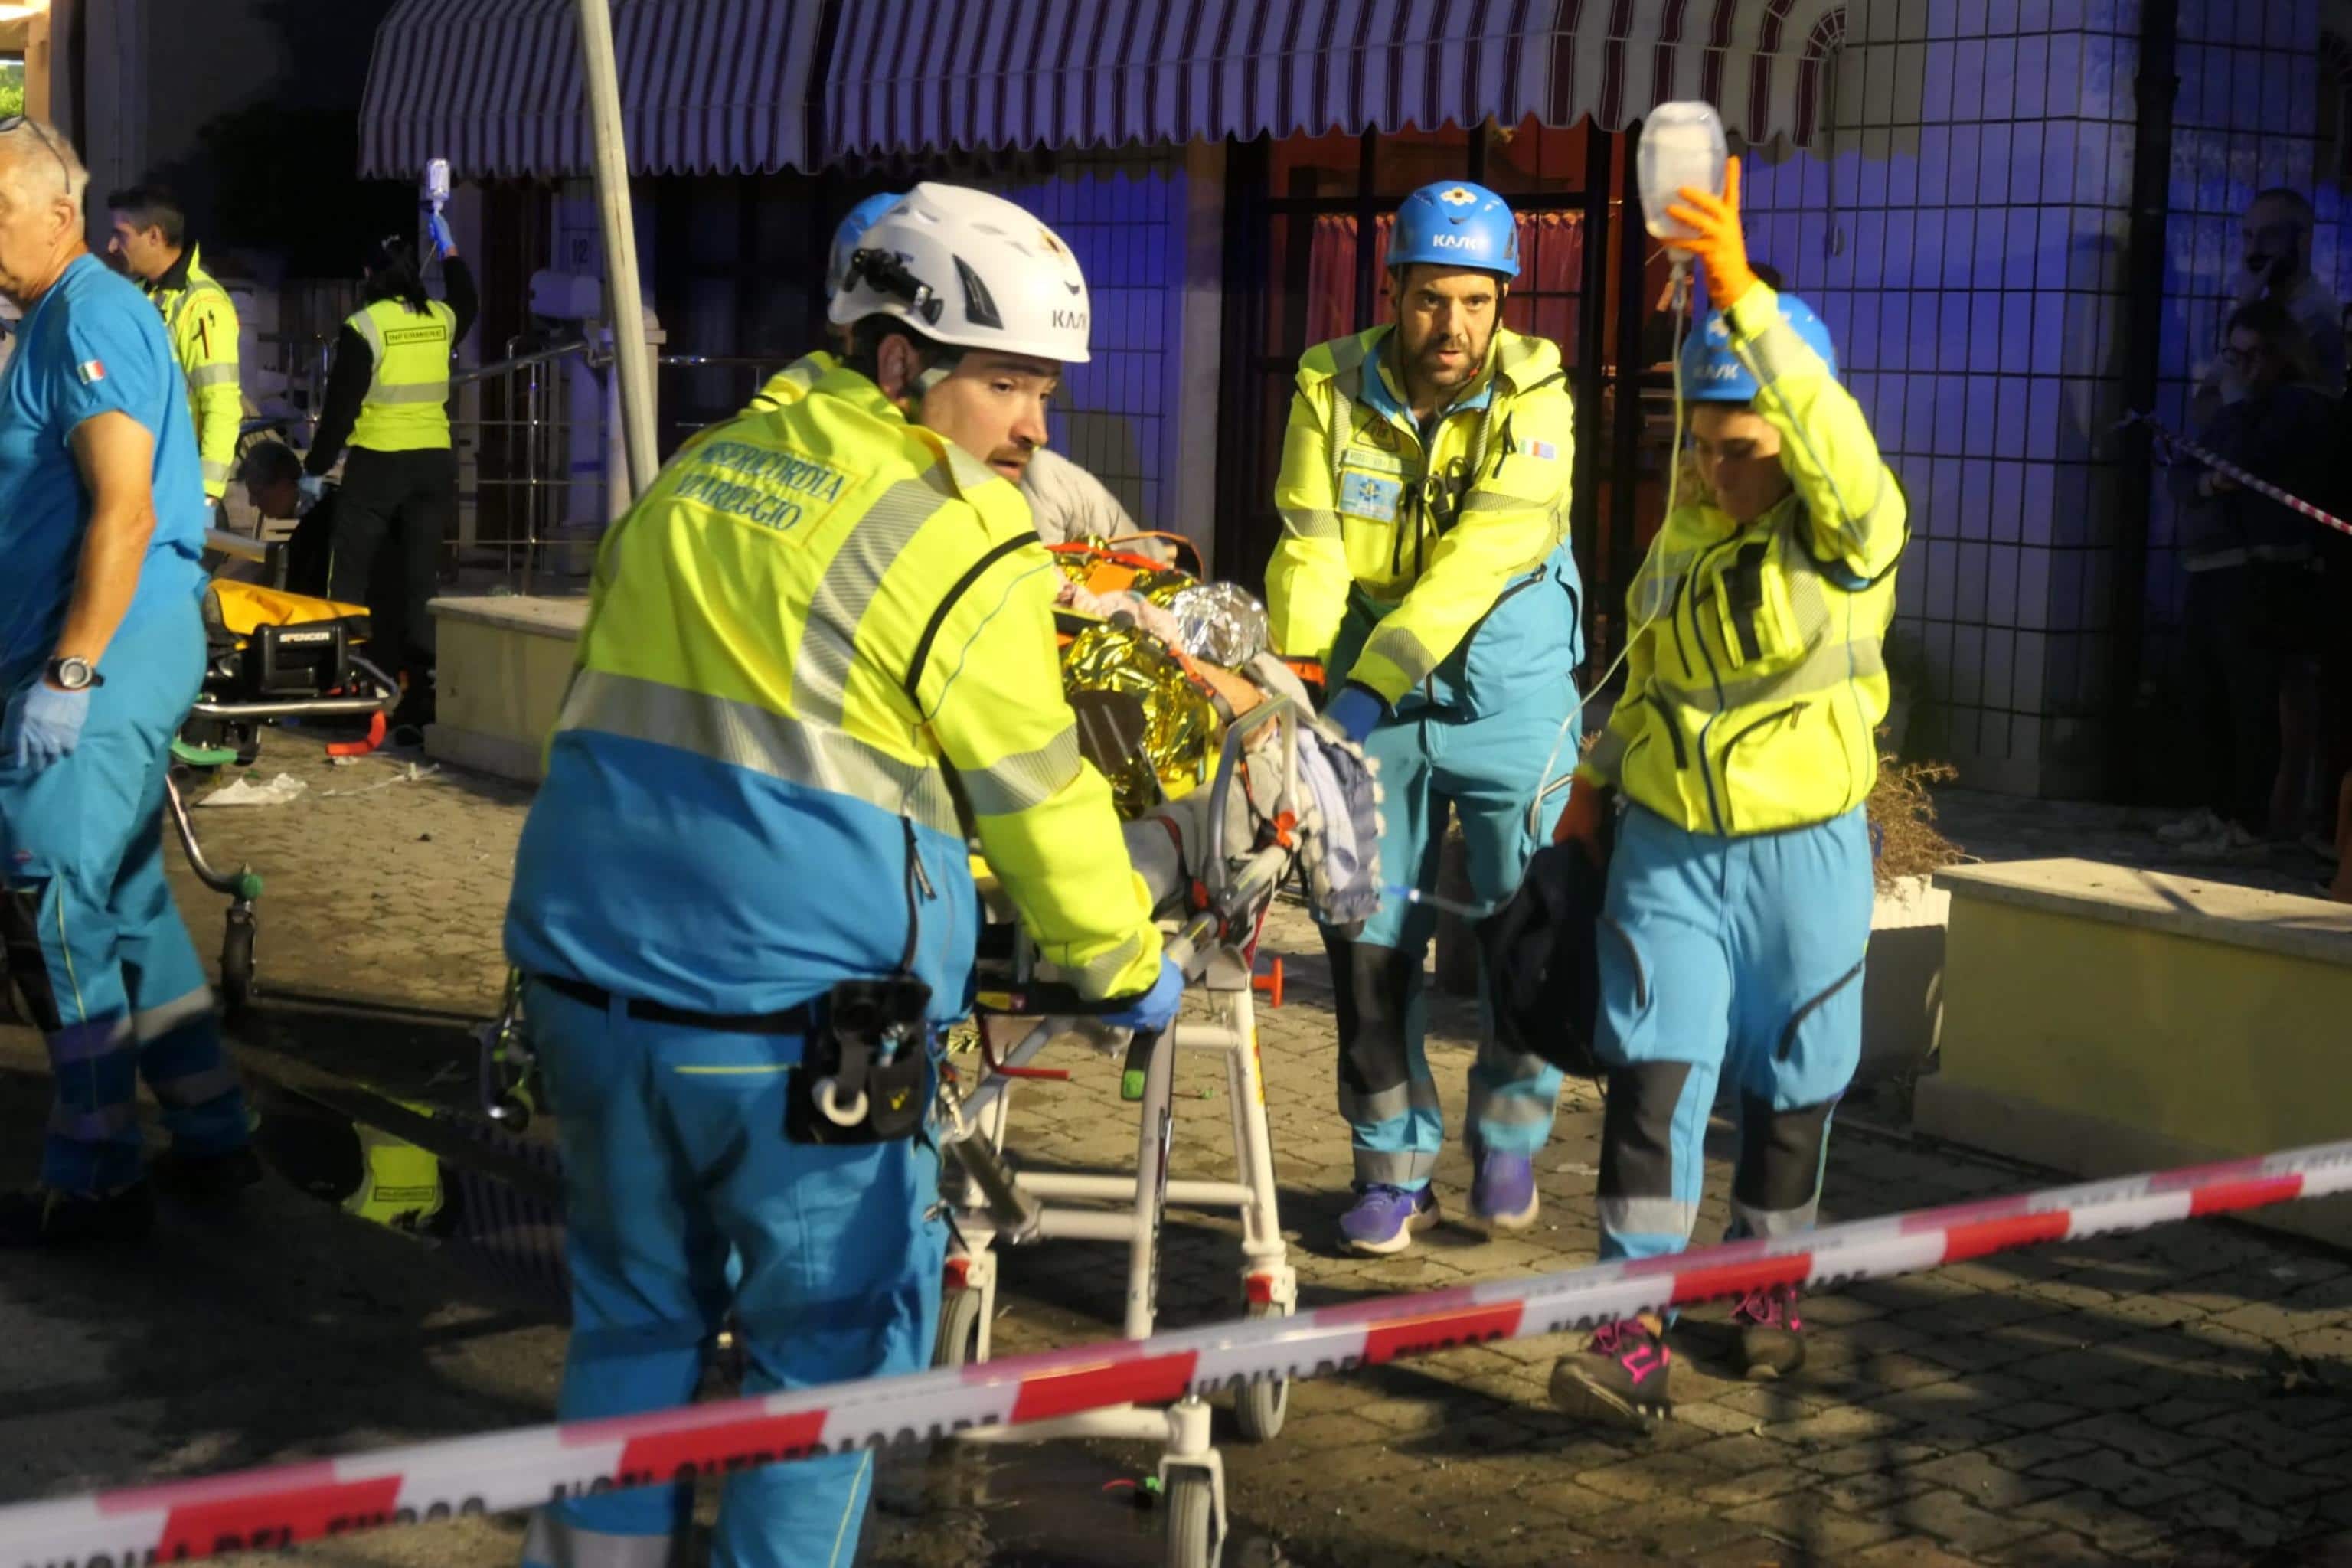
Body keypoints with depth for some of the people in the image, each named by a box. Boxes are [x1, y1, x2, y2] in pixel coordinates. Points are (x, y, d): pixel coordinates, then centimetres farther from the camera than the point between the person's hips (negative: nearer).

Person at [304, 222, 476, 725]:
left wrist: (315, 468, -1)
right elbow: (467, 301, 32)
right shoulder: (442, 319, 5)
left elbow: (340, 406, -9)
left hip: (377, 463, -4)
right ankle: (421, 689, 4)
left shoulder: (364, 326, -9)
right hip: (435, 462, 4)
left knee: (353, 582, 4)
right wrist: (448, 249, 44)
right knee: (416, 581, 7)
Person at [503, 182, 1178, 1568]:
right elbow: (1041, 804, -3)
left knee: (636, 1313, 21)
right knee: (832, 1348, 9)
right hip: (800, 1020, -6)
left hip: (588, 975, 7)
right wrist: (1130, 970, 13)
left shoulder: (698, 472, 12)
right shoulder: (961, 545, -9)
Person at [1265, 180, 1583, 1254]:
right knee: (1369, 938, 3)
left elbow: (1479, 558, -23)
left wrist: (1371, 680, -33)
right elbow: (1309, 551, -9)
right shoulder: (1333, 389, -5)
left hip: (1508, 694, -2)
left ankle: (1508, 1137, 22)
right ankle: (1394, 1169, 18)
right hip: (1374, 697, 2)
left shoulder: (1533, 395, -11)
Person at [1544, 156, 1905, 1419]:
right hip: (1665, 847, 3)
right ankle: (1634, 1333, -9)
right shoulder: (1685, 534, 7)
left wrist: (1743, 294, -42)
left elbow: (1831, 439, -33)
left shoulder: (1849, 536, -11)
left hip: (1801, 852, -3)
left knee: (1788, 1086, 11)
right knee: (1652, 1076, -8)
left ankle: (1766, 1287, 32)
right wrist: (1599, 778, 17)